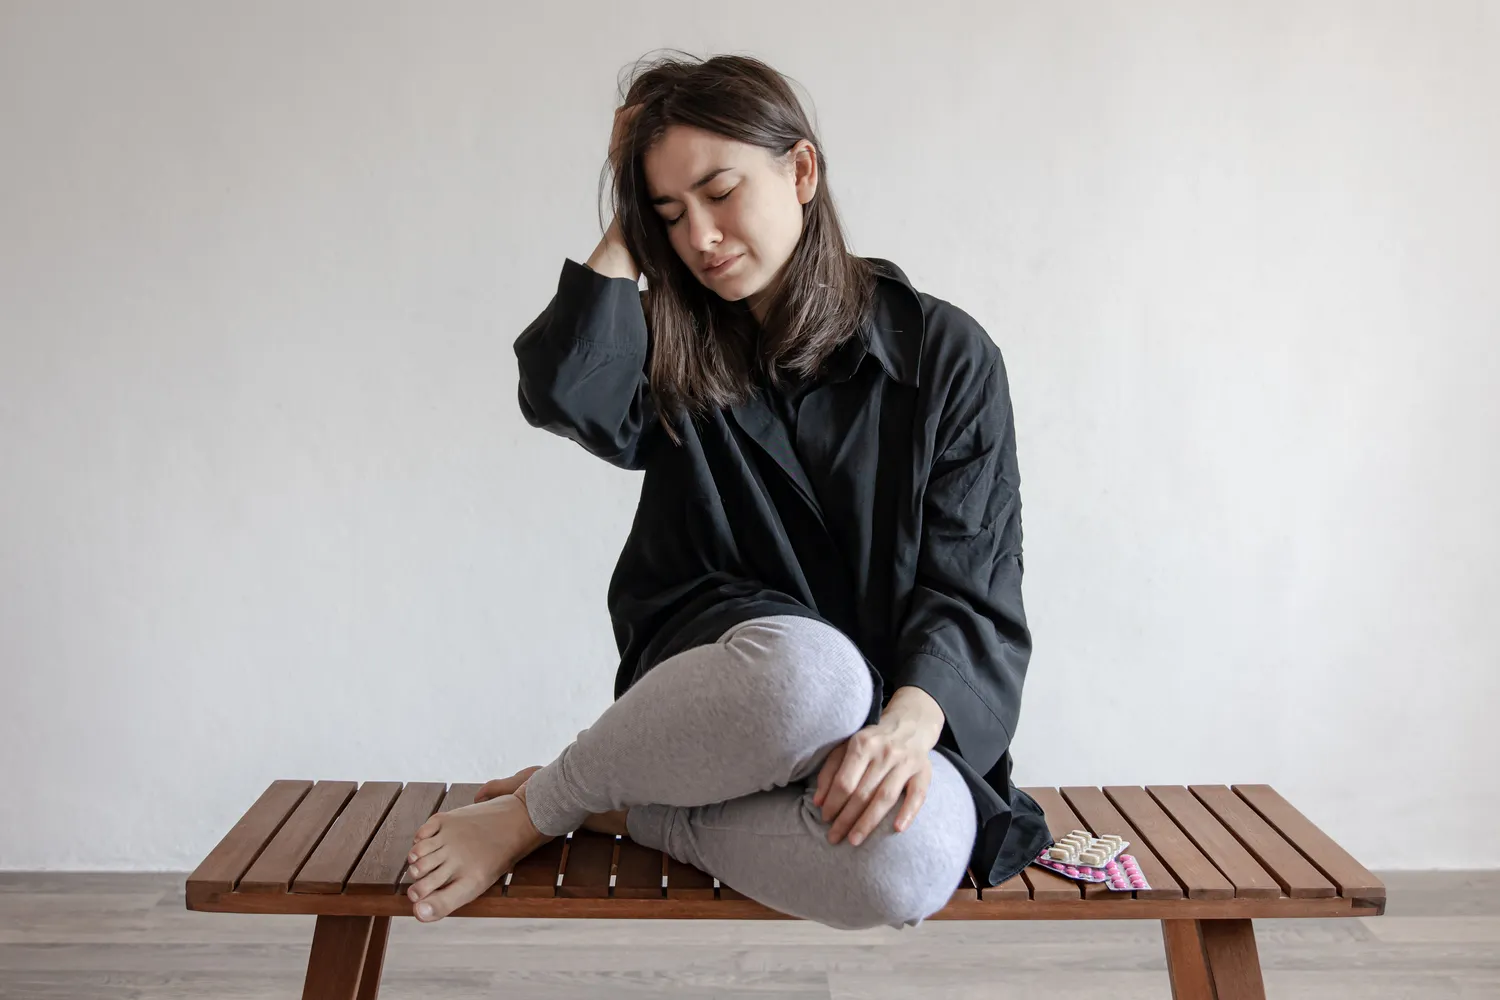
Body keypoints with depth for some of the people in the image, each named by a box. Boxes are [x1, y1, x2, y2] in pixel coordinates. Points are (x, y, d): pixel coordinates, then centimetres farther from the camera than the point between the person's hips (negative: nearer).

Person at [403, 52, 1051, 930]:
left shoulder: (946, 355, 2)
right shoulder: (679, 348, 10)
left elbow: (974, 587, -5)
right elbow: (565, 394, -13)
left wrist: (911, 721, -25)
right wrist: (629, 227, 0)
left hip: (888, 707, 1)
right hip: (715, 686, 0)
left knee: (910, 868, -36)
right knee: (813, 667, -39)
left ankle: (618, 810, -13)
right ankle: (539, 808, -15)